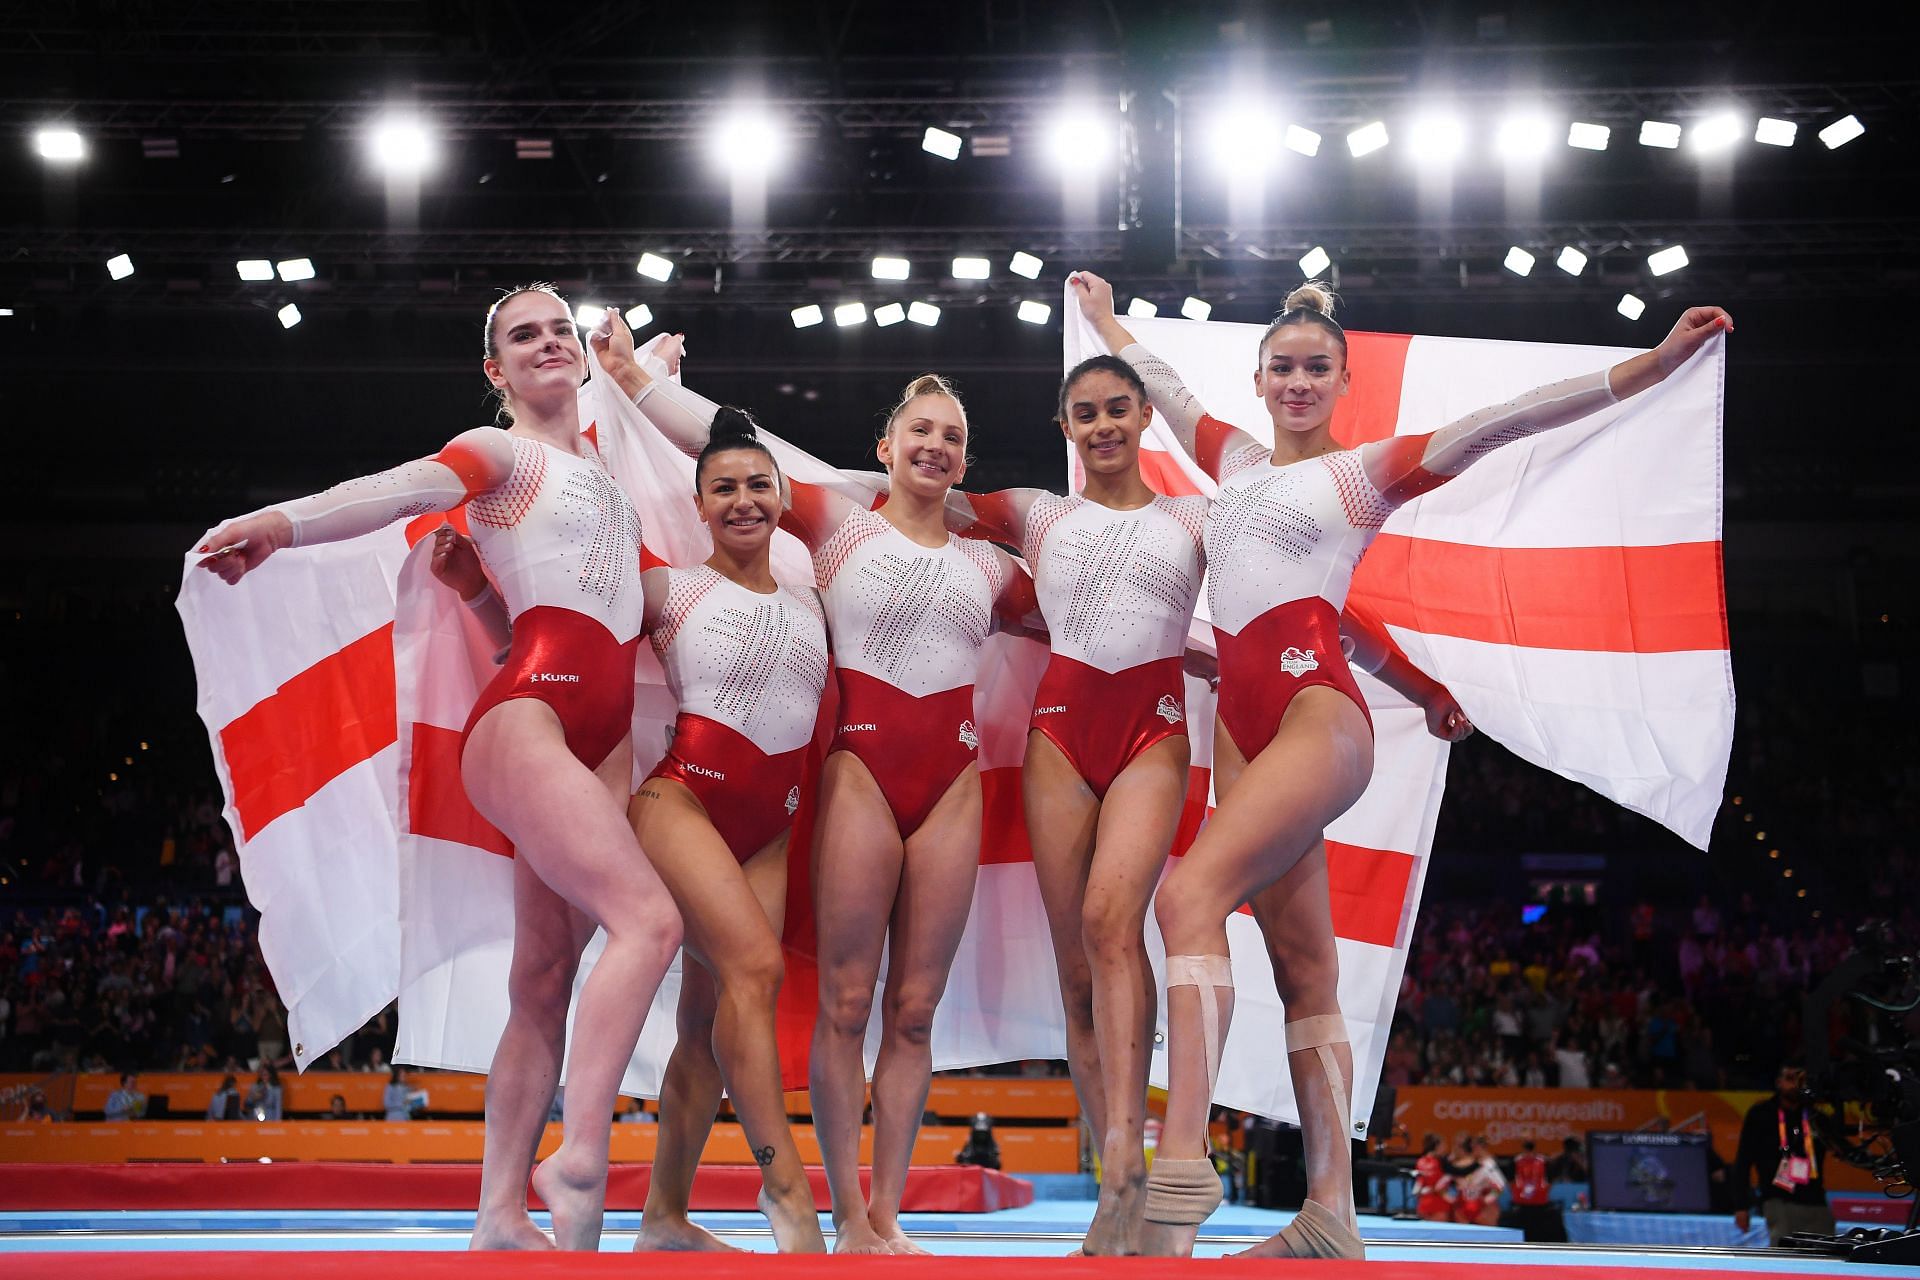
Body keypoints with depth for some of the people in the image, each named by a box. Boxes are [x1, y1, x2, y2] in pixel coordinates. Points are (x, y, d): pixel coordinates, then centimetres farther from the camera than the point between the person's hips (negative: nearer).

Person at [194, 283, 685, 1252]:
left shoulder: (596, 454, 24)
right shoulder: (499, 451, 3)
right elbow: (409, 488, -19)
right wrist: (282, 520, -34)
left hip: (605, 735, 7)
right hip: (528, 713, -7)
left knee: (544, 983, 2)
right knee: (648, 918, -23)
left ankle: (500, 1215, 2)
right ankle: (580, 1160, -23)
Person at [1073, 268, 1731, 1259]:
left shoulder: (1367, 469, 6)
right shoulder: (1236, 459, 22)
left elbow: (1495, 424, -3)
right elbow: (1160, 387, 39)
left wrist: (1648, 367, -12)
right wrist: (1104, 318, 54)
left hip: (1317, 705, -6)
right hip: (1241, 718, 6)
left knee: (1190, 894, -26)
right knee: (1303, 969, 2)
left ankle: (1178, 1185, -34)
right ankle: (1330, 1222, 0)